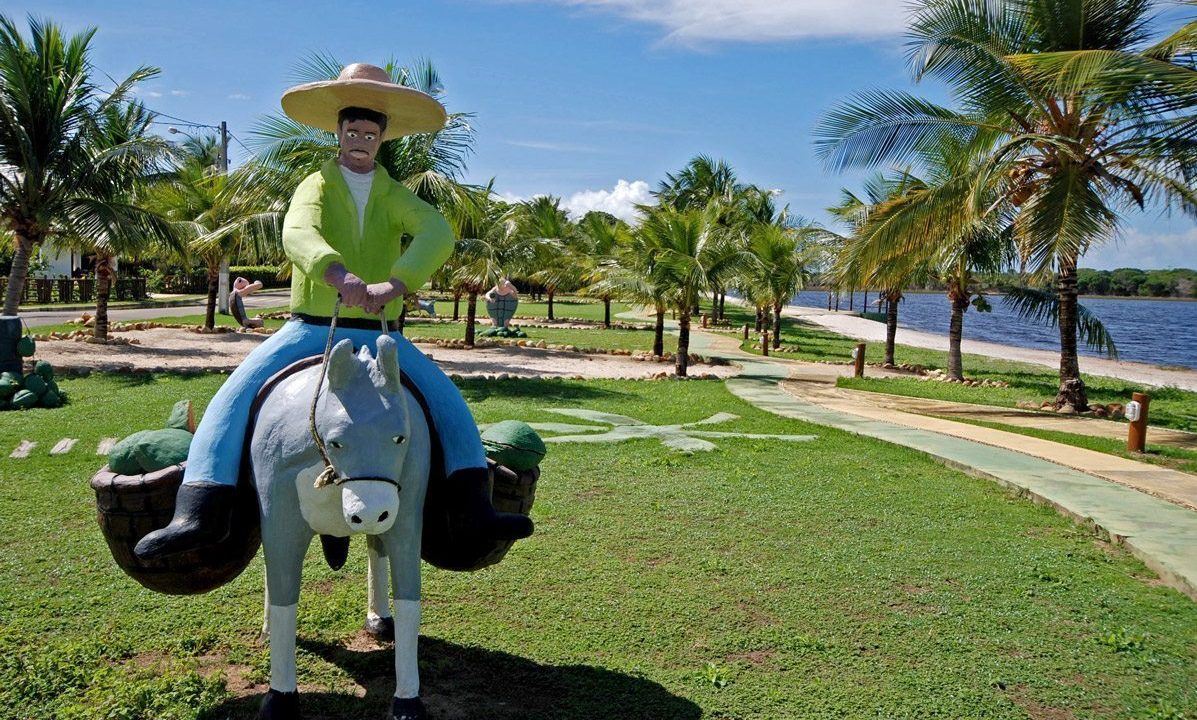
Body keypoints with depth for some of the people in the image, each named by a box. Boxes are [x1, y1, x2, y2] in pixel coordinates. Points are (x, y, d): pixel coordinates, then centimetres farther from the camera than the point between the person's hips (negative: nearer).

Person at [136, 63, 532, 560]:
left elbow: (437, 234, -14)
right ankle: (200, 513, -21)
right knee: (233, 398, -18)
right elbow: (297, 234, -19)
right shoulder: (316, 185, 5)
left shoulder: (394, 196, 9)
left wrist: (395, 282, -35)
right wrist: (340, 276, -42)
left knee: (448, 400, -13)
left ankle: (473, 509, -10)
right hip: (311, 329, -1)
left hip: (379, 334, 1)